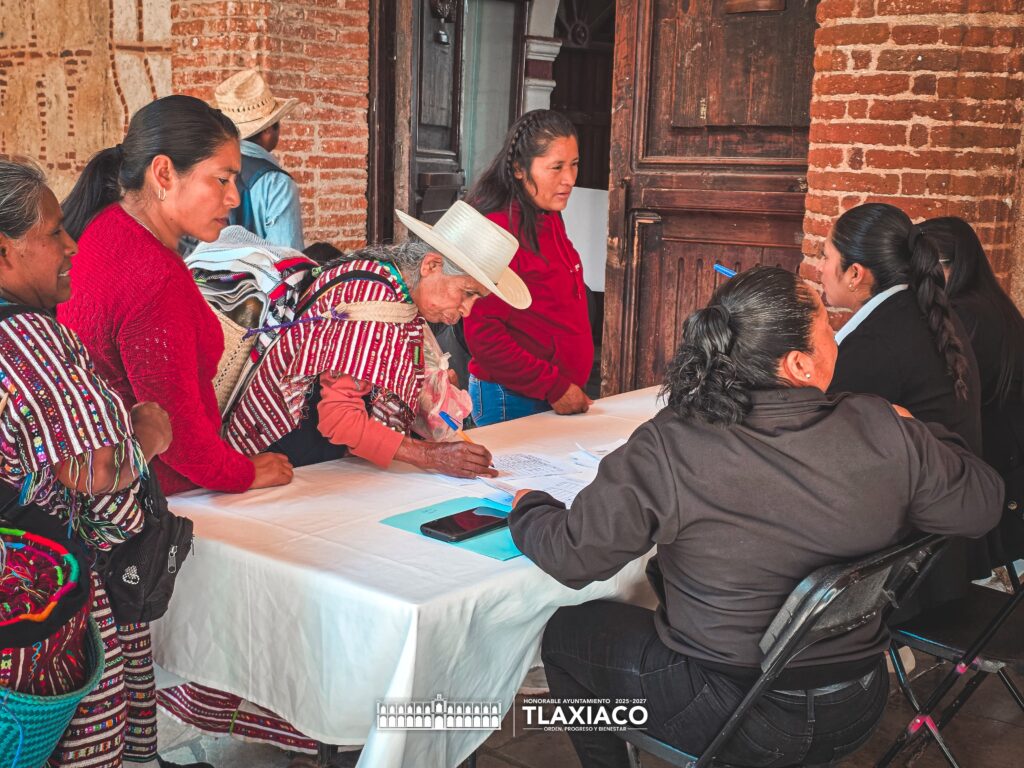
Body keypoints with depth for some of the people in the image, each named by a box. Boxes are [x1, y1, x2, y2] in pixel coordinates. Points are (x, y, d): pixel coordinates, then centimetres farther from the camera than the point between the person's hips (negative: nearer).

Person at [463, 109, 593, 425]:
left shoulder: (550, 220, 10)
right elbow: (483, 335, -22)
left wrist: (568, 386, 16)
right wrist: (554, 388, -18)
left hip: (560, 397, 8)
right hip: (512, 400, -8)